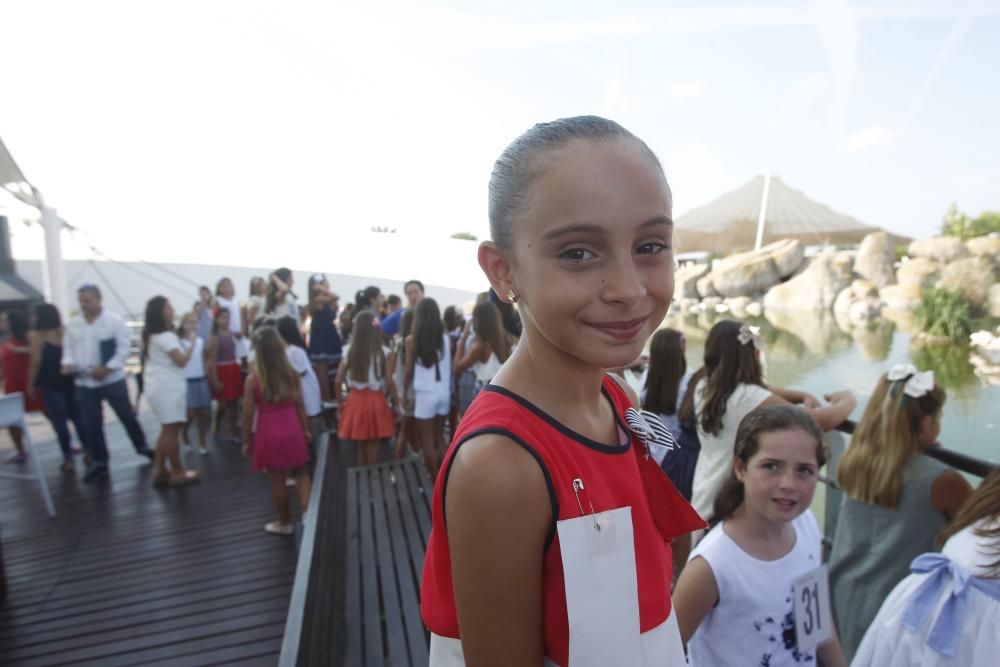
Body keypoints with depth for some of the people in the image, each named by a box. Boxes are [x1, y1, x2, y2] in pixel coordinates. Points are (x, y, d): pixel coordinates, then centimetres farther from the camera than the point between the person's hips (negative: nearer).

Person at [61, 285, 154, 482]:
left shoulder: (114, 320, -8)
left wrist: (107, 368, -18)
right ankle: (99, 462, 20)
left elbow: (124, 347, -11)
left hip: (112, 379, -4)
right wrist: (68, 363, -9)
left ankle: (142, 446, 29)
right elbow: (68, 347, 12)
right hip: (84, 383, 4)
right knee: (90, 424, 8)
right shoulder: (73, 324, 6)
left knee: (127, 416, 8)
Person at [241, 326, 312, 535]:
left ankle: (285, 523, 27)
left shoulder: (253, 379, -13)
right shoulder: (291, 372, -4)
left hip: (268, 432, -3)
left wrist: (247, 440, 4)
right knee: (300, 473, 18)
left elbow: (248, 414, -8)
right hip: (292, 428, 3)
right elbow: (300, 405, 1)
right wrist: (306, 430, 12)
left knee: (277, 479, 12)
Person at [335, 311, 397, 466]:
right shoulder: (382, 352, -9)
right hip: (375, 401, -2)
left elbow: (338, 382, -2)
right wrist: (396, 402, 3)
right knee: (373, 448, 9)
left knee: (361, 447, 18)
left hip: (355, 400, 2)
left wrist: (340, 402, 12)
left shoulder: (349, 352, -3)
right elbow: (389, 381, -8)